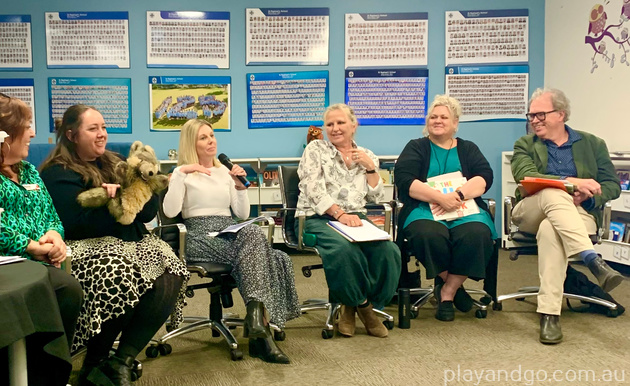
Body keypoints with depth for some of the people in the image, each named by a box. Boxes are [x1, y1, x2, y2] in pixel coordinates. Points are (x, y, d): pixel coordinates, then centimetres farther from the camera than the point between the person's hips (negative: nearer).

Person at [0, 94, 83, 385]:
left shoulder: (29, 171, 21)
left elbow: (51, 215, 18)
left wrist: (55, 235, -4)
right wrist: (31, 246, -19)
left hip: (38, 261, 7)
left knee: (70, 290, -24)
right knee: (67, 288, -30)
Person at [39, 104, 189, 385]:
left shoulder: (114, 163, 18)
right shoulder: (58, 174, -1)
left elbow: (149, 212, 9)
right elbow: (79, 223, -17)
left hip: (130, 243, 6)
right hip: (87, 247, -5)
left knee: (171, 277, -24)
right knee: (120, 278, -36)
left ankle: (121, 363, -17)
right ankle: (94, 363, -10)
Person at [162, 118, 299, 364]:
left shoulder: (225, 172, 22)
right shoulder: (182, 173, 9)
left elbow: (243, 215, 15)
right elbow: (170, 212, -10)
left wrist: (241, 186, 0)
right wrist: (181, 173, -14)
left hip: (230, 234, 5)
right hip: (201, 237, -5)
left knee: (252, 232, -31)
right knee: (254, 236, -33)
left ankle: (257, 317, -35)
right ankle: (262, 332, -35)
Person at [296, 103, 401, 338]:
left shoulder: (367, 156, 19)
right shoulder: (315, 150, 8)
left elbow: (376, 198, 13)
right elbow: (314, 190, -7)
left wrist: (370, 167, 0)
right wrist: (339, 214, -22)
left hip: (356, 219, 4)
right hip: (318, 219, -3)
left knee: (388, 250, -27)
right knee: (344, 249, -37)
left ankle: (352, 306, -5)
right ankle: (361, 303, -7)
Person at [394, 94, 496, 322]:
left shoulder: (468, 149, 21)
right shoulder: (416, 148, 14)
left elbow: (485, 177, 3)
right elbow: (404, 180, -4)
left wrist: (458, 194, -17)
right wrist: (440, 197, -16)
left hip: (466, 210, 2)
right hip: (425, 210, -1)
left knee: (477, 235, -32)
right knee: (429, 235, -36)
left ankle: (447, 292, -12)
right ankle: (454, 285, -6)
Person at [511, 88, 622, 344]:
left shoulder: (592, 144, 16)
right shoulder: (525, 145, 13)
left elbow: (613, 186, 9)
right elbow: (525, 176, -9)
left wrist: (587, 196, -14)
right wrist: (571, 182, -21)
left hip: (578, 215, 0)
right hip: (531, 214, 0)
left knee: (550, 229, -37)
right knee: (553, 194, -35)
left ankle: (549, 313, -39)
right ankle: (593, 260, -46)